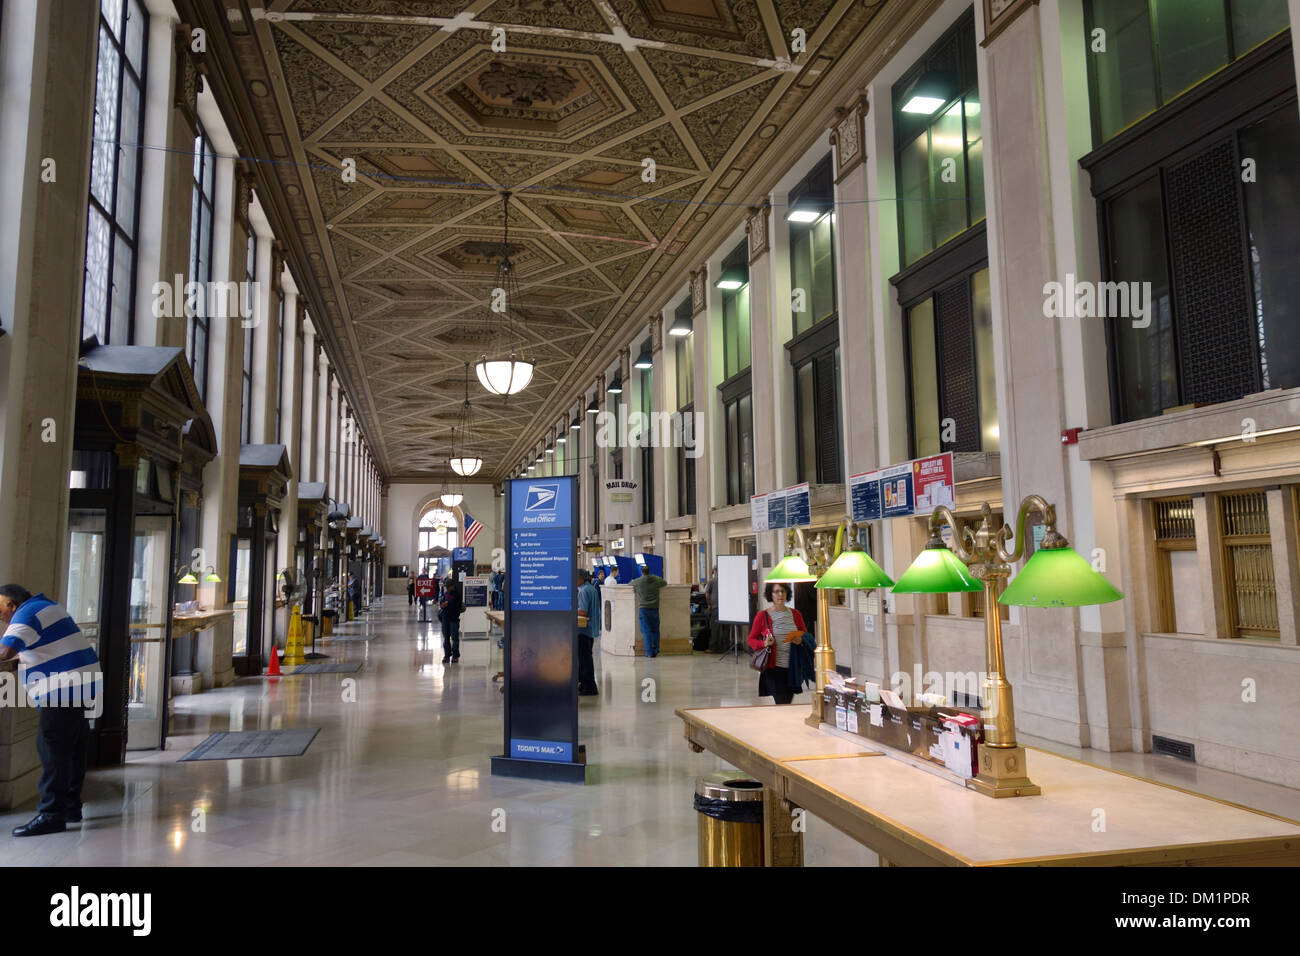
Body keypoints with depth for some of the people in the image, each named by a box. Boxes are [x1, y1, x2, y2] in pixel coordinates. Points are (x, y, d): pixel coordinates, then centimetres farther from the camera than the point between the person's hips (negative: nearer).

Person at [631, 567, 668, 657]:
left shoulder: (638, 581, -2)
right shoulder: (657, 580, 4)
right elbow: (665, 583, 24)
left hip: (643, 609, -2)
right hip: (654, 608, 2)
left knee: (646, 631, 0)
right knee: (655, 630, 12)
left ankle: (649, 652, -2)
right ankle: (656, 651, 15)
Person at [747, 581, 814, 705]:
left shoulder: (795, 614, 7)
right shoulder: (762, 616, -2)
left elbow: (806, 635, 17)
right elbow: (751, 639, 3)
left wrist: (800, 641, -6)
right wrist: (764, 643, -16)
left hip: (792, 667, 4)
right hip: (774, 667, -4)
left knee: (787, 702, 11)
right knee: (782, 704, -10)